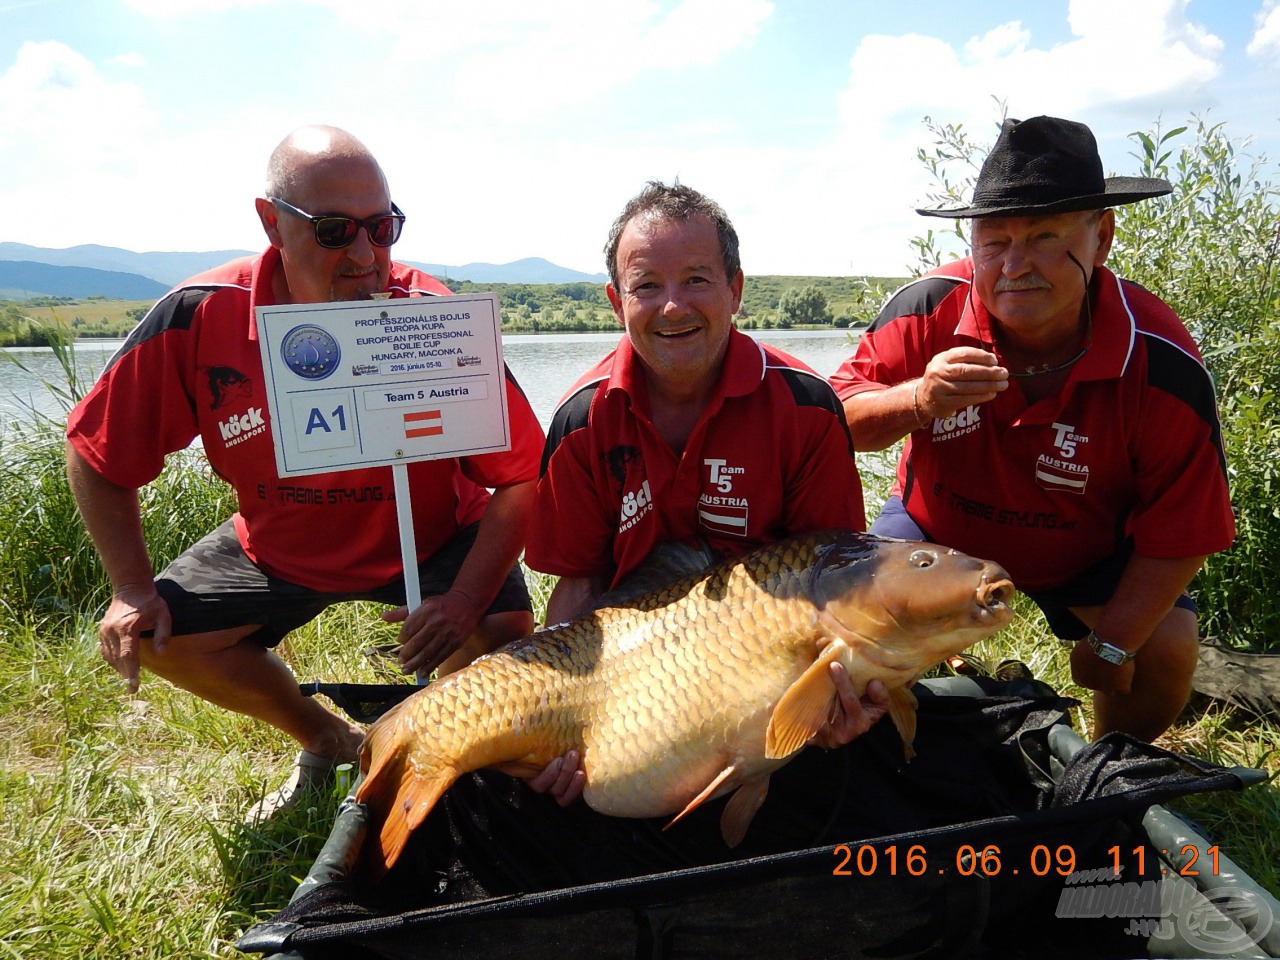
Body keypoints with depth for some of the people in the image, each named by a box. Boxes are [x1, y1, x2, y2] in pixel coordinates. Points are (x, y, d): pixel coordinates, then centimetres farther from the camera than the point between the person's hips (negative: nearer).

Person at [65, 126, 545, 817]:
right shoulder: (199, 319, -22)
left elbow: (521, 476, -23)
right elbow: (95, 451, -6)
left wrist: (465, 602, -33)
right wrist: (132, 589, -10)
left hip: (431, 540, -3)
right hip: (279, 547, 3)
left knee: (502, 634, -25)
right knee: (152, 637, -2)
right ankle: (326, 741, 20)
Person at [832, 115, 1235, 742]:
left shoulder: (1163, 366, -27)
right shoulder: (927, 309, -26)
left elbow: (1180, 533, -19)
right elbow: (836, 422, -21)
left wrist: (1111, 644, -19)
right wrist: (917, 401, -42)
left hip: (1088, 548, 0)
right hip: (938, 527, 0)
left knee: (1168, 648, -17)